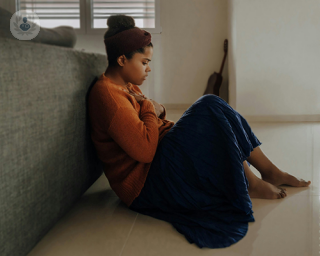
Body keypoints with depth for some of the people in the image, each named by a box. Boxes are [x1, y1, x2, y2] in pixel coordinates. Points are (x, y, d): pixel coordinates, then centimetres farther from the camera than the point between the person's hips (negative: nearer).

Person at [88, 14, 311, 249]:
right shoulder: (106, 94, -19)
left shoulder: (126, 86, 14)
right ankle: (250, 183, -5)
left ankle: (270, 171, 7)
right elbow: (145, 150, -27)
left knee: (210, 107, 4)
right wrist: (149, 107, -12)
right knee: (209, 108, -18)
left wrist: (157, 110, -1)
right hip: (145, 184, -11)